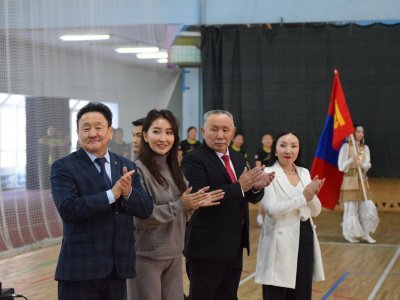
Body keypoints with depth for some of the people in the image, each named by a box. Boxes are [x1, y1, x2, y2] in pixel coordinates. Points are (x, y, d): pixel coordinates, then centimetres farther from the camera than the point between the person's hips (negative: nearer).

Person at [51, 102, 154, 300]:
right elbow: (67, 209, -19)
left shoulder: (127, 167, 9)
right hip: (80, 268, -4)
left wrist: (128, 192, -17)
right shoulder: (63, 168, -4)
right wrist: (111, 194, -20)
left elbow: (146, 209, 3)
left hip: (118, 267, 4)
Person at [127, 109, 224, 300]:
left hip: (174, 255, 7)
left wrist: (195, 203, -7)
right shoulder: (138, 170, -14)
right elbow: (140, 217, -18)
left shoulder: (174, 169, 9)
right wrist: (180, 205, -21)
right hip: (147, 257, -7)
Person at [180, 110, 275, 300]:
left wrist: (256, 186, -12)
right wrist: (239, 187, -26)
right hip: (207, 247, -7)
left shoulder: (238, 159, 12)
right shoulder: (193, 160, -13)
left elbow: (252, 197, 12)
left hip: (235, 245, 8)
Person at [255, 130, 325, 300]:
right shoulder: (268, 174, -7)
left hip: (305, 240, 6)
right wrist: (303, 196, -22)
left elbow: (315, 211, 8)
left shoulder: (304, 173, 10)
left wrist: (312, 195, -13)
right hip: (280, 243, -6)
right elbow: (271, 210, -20)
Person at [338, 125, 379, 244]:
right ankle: (349, 234, 8)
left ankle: (366, 233, 7)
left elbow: (368, 164, -1)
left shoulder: (365, 148, 10)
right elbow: (342, 166, -9)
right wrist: (352, 160, -24)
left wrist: (362, 164, -23)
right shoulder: (346, 146, -6)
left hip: (362, 180, 5)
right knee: (351, 208, -2)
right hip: (350, 181, -5)